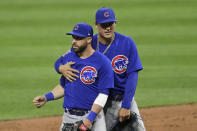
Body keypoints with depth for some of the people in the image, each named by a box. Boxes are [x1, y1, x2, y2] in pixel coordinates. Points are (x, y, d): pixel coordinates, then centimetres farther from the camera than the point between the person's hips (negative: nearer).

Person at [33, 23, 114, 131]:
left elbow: (103, 94, -12)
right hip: (68, 117, 5)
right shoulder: (67, 58, 9)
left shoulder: (103, 62, -8)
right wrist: (46, 98, 3)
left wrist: (90, 118, -21)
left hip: (93, 115, -5)